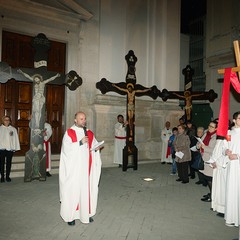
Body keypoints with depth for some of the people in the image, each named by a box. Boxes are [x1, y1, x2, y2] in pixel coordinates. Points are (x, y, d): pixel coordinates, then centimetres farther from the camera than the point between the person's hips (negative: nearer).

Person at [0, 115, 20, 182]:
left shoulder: (13, 129, 5)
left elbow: (15, 139, 6)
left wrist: (15, 148, 1)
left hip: (10, 148, 1)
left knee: (9, 163, 6)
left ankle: (7, 176, 16)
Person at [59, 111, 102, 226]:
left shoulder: (90, 133, 11)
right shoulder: (69, 133, -4)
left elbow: (95, 144, 13)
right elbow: (66, 148, -13)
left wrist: (96, 148, -9)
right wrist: (80, 142, -21)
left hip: (86, 167, 5)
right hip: (74, 168, -4)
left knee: (87, 188, 7)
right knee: (73, 190, -1)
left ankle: (86, 213, 20)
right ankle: (70, 215, 12)